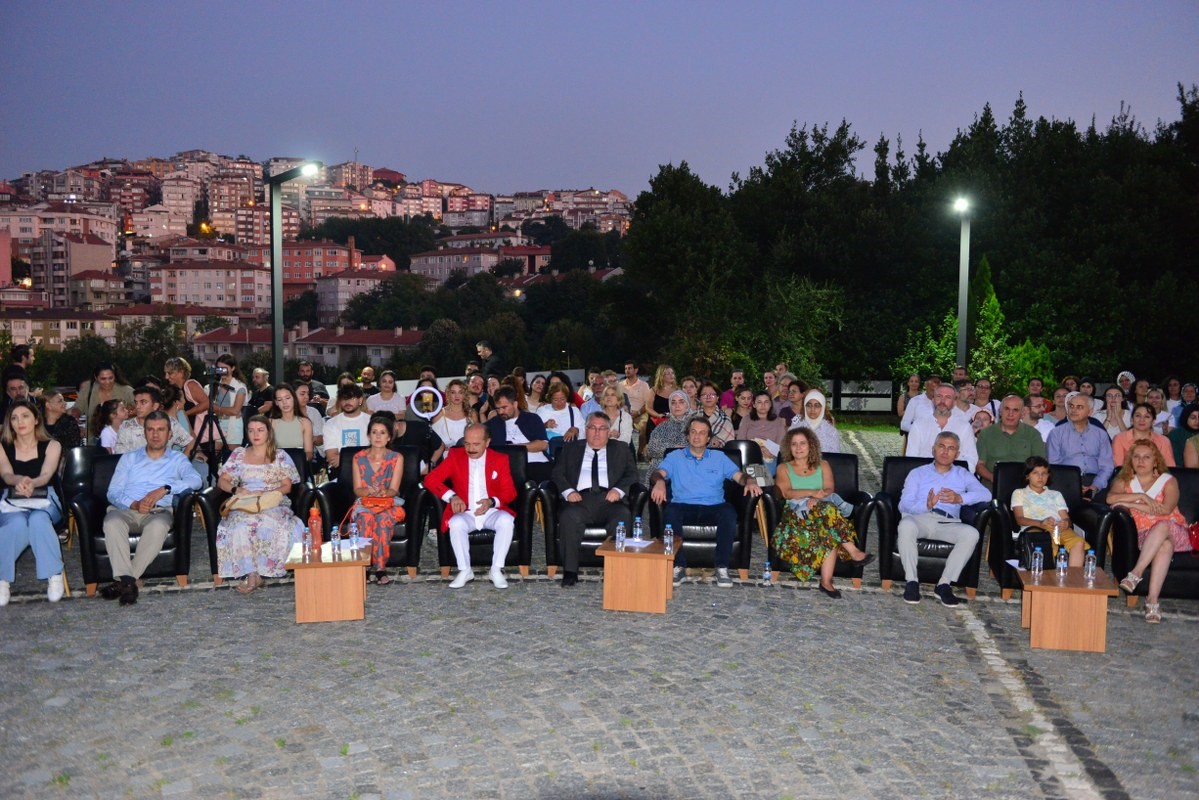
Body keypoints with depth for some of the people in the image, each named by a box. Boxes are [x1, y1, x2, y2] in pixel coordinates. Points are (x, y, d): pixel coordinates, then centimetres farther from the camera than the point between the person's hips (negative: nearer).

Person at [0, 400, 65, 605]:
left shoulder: (51, 446, 7)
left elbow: (46, 476, -11)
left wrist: (31, 483, -37)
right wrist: (19, 480, -36)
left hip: (44, 501, 0)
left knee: (38, 520, -37)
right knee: (17, 523, -36)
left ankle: (54, 575, -27)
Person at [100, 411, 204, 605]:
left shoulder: (178, 459, 20)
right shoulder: (129, 458, 25)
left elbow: (195, 480, -1)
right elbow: (113, 492, 11)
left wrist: (164, 489, -17)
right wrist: (134, 504, -11)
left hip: (159, 511, -2)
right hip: (126, 510, 2)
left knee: (158, 525, -37)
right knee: (112, 521, -34)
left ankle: (124, 580, -32)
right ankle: (127, 581, -39)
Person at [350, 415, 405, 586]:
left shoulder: (396, 458, 4)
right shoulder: (358, 458, 8)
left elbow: (393, 490, -4)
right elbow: (357, 489, 1)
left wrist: (384, 492, -28)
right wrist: (370, 491, -22)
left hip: (389, 503, -1)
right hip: (364, 502, 1)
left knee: (383, 519, -36)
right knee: (366, 518, -35)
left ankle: (380, 567, -34)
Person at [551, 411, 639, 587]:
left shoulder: (620, 449, 22)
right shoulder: (571, 448, 23)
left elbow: (632, 474, 12)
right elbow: (557, 473, 14)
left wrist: (618, 490, -9)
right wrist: (568, 491, -7)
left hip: (609, 499, 0)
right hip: (580, 499, 0)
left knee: (624, 515, -33)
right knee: (569, 516, -33)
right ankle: (570, 571, -25)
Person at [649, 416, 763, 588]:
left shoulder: (719, 458, 22)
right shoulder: (675, 457, 17)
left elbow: (739, 475, 11)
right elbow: (658, 473, 0)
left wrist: (749, 481, -14)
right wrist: (659, 481, -25)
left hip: (713, 507, 1)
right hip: (684, 507, -1)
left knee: (728, 513, -33)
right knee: (670, 512, -34)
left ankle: (722, 567, -27)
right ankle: (679, 567, -28)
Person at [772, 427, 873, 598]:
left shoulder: (823, 466, 22)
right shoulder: (784, 468, 16)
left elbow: (830, 490, 5)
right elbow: (786, 493, -3)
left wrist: (817, 498, -18)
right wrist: (812, 492, -18)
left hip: (822, 510, 2)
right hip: (796, 514, -2)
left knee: (831, 532, -35)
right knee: (828, 510, -35)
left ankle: (826, 582, -39)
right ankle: (853, 551, -36)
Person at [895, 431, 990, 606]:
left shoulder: (963, 475, 27)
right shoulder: (918, 473, 23)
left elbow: (986, 494, 5)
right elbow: (903, 505, 6)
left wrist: (960, 498, -15)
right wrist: (926, 505, -17)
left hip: (948, 523, 2)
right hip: (919, 518, -1)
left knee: (971, 533, -30)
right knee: (906, 525, -37)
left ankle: (944, 583, -25)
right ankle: (911, 581, -27)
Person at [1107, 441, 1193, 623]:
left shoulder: (1168, 481, 7)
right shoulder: (1124, 481, 14)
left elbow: (1166, 509, -13)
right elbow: (1110, 498, -10)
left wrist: (1131, 504, -15)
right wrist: (1141, 496, -17)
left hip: (1173, 531, 0)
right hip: (1142, 535, 1)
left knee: (1162, 526, -37)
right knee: (1164, 545, -35)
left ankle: (1136, 573, -44)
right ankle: (1153, 601, -42)